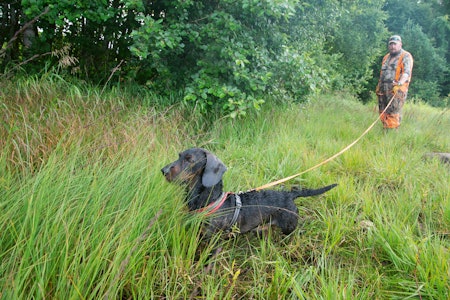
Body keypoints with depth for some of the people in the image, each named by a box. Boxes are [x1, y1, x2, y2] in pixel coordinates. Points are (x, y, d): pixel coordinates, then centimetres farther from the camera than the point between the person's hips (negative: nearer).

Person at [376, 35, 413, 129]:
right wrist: (379, 86, 25)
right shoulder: (386, 57, 23)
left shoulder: (405, 56, -1)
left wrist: (399, 83, -32)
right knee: (383, 114, 5)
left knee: (393, 115, -12)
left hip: (397, 90, -7)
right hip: (383, 90, 7)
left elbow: (406, 72, -16)